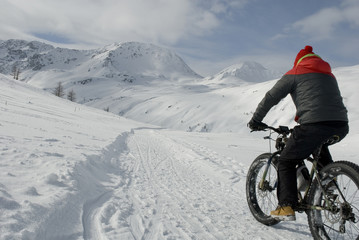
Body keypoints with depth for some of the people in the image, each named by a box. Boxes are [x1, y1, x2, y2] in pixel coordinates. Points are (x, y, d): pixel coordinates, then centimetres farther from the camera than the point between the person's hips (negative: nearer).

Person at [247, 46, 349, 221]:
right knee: (319, 144, 40)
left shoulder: (295, 73, 13)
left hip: (314, 126, -6)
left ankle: (287, 207, 1)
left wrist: (255, 120, 22)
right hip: (341, 127, 7)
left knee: (286, 162, 9)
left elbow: (271, 97, 12)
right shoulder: (329, 75, 30)